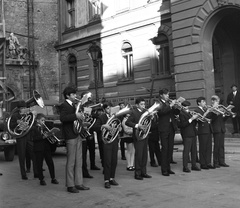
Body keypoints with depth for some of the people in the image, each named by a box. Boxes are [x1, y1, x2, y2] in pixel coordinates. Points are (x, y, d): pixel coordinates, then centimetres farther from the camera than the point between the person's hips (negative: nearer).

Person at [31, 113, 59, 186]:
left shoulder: (45, 127, 14)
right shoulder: (34, 128, -2)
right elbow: (34, 138, -15)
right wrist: (43, 137, -25)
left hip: (47, 148, 5)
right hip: (38, 149, -4)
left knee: (51, 163, 2)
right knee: (39, 165, 2)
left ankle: (53, 178, 10)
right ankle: (41, 179, 13)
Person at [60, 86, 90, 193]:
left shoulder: (73, 105, 19)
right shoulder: (64, 105, -9)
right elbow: (62, 118, -25)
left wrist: (80, 116, 7)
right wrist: (75, 115, -30)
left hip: (77, 135, 9)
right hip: (70, 136, -9)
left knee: (78, 161, 11)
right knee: (71, 161, -2)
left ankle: (78, 183, 18)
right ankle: (70, 185, 6)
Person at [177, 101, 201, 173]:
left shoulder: (189, 112, 18)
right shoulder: (181, 113, -8)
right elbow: (183, 124, -18)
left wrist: (195, 118, 2)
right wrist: (191, 119, -21)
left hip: (193, 133, 8)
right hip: (187, 135, -8)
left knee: (194, 150, 10)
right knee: (186, 150, -6)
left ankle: (194, 165, 19)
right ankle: (185, 167, -1)